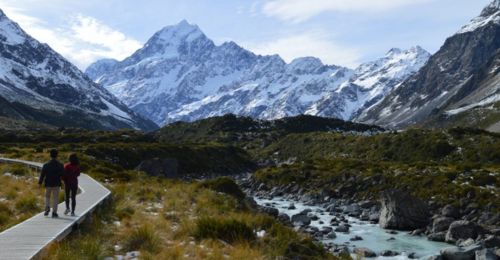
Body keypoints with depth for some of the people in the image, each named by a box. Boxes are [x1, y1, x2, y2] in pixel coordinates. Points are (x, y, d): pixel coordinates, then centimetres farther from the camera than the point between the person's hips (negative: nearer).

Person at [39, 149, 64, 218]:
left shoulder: (46, 165, -4)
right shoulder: (60, 165, -6)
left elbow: (42, 175, -3)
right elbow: (63, 175, -3)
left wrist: (40, 183, 8)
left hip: (48, 184, 1)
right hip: (57, 184, -1)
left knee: (47, 197, 20)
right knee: (55, 198, 5)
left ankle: (47, 208, 2)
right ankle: (54, 212, 2)